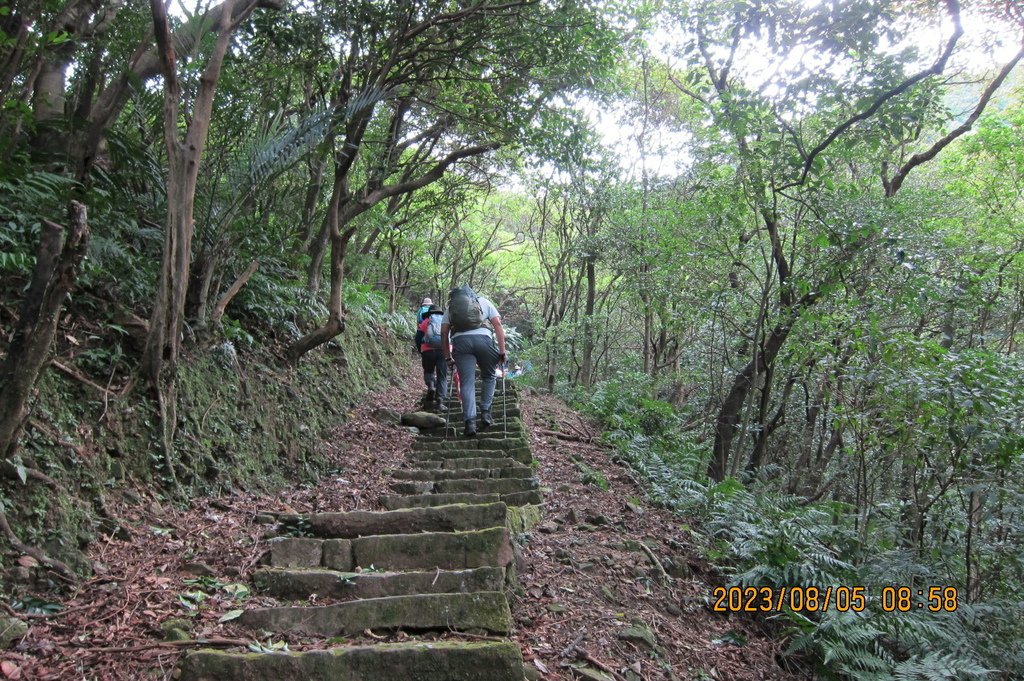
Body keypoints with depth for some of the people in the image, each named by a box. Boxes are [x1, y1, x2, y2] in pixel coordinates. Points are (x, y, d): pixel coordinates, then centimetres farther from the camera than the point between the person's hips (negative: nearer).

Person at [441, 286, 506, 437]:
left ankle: (470, 422, -8)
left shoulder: (451, 306, 28)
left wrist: (447, 356, 23)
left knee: (467, 383, 2)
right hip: (482, 339, 0)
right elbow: (498, 325, 12)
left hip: (460, 341, 1)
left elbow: (444, 333, 17)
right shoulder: (484, 301, 26)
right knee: (488, 376, 21)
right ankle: (485, 413, 13)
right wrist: (502, 351, 10)